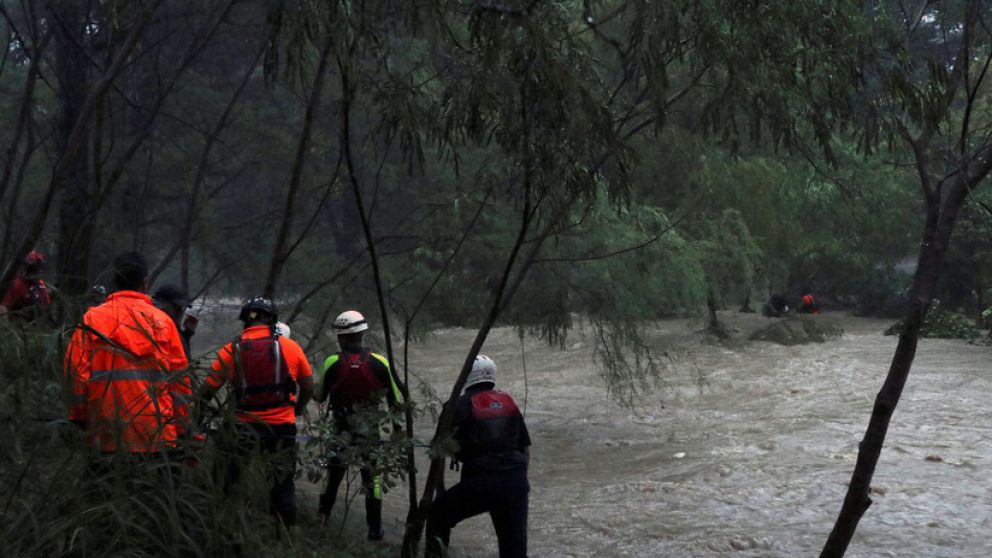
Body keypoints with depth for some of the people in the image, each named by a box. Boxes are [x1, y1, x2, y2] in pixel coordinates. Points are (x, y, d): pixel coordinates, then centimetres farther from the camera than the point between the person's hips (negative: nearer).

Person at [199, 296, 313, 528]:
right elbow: (308, 389, 8)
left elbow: (207, 392, -5)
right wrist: (296, 411, 25)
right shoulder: (291, 347, 0)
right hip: (282, 427, 1)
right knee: (282, 487, 13)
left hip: (244, 428, -1)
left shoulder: (231, 351, -2)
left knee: (227, 483, 15)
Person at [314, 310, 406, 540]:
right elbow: (397, 397, -4)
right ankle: (375, 528, 12)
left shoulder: (332, 363, -12)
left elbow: (319, 397, 0)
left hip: (340, 430, 0)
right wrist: (397, 426, 10)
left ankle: (323, 514, 34)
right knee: (372, 478, 11)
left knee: (333, 472, 22)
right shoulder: (379, 363, -11)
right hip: (371, 431, 0)